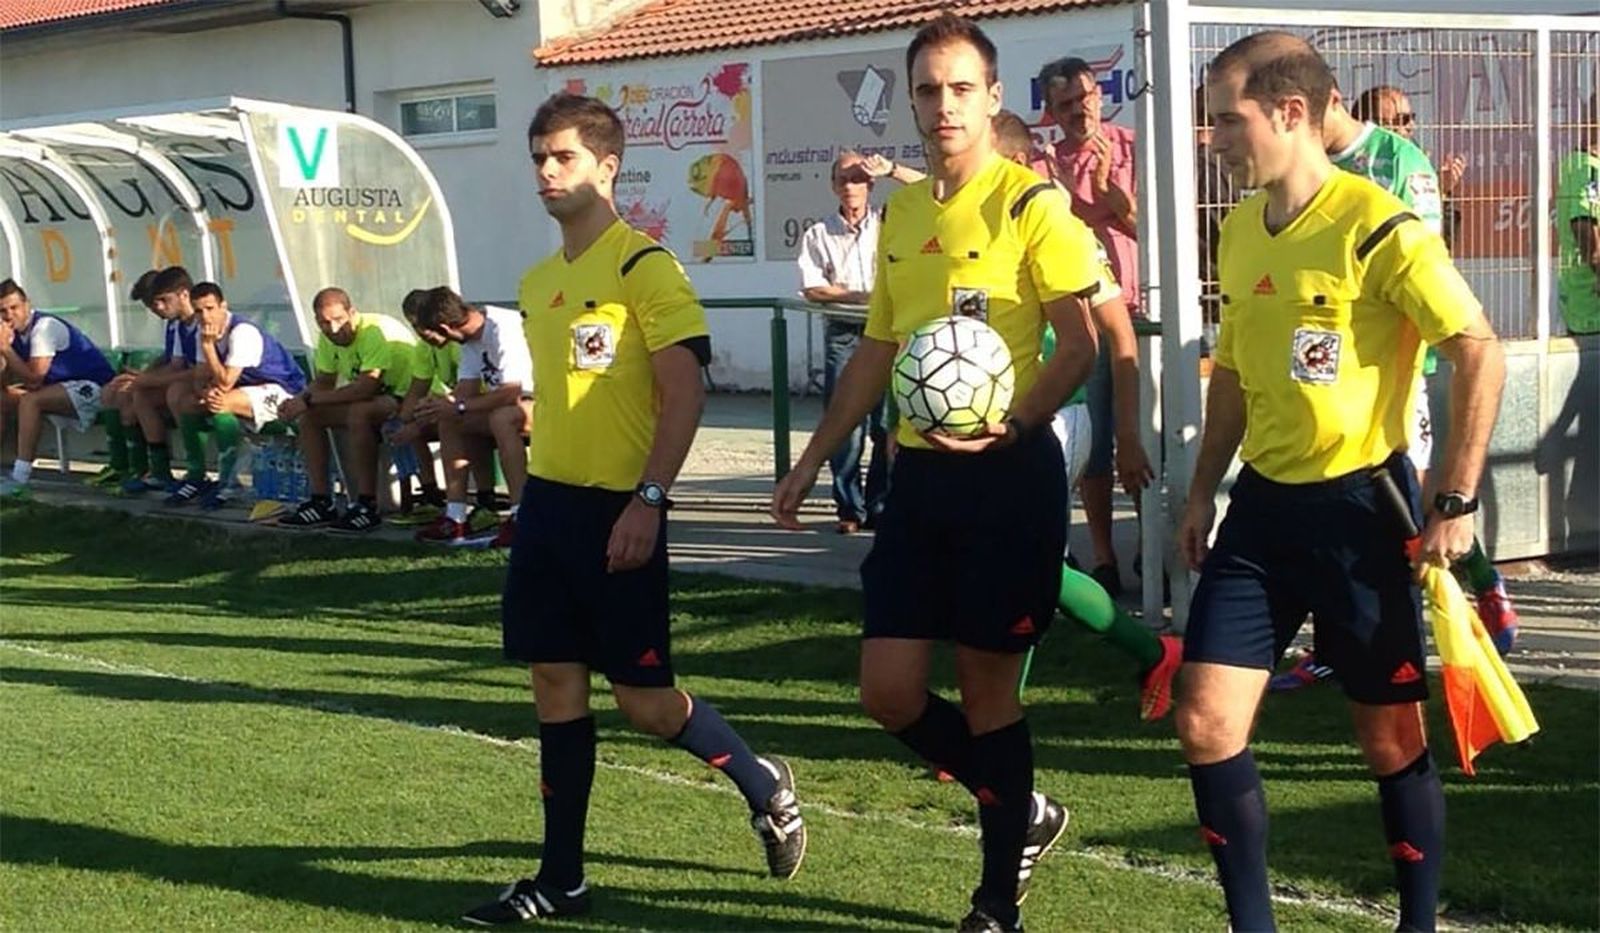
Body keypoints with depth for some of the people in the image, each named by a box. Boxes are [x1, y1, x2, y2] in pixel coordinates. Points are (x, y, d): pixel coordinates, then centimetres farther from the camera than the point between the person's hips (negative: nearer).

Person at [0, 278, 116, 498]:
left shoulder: (44, 327, -20)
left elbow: (33, 380, -25)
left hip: (92, 387, -10)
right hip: (60, 386, 10)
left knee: (30, 401, -30)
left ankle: (19, 479, -31)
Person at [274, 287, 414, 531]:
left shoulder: (376, 331, -26)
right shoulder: (328, 338, 1)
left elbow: (366, 387, -33)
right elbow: (324, 382, 9)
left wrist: (309, 400, -27)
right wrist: (299, 401, -14)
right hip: (373, 400, 9)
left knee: (359, 413, -35)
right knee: (309, 415, -3)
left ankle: (367, 505, -29)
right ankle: (321, 502, -2)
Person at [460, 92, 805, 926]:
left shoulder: (644, 266, -11)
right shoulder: (537, 282, 12)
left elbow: (685, 391, -15)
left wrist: (648, 500, -21)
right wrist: (534, 484, 18)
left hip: (616, 509, -7)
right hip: (547, 503, 7)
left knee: (643, 699, -2)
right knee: (556, 685, 8)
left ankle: (764, 785, 25)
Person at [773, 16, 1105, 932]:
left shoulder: (1031, 203, -8)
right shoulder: (900, 212, 12)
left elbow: (1082, 343, -13)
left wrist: (1013, 426, -28)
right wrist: (812, 460, 19)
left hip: (1006, 473, -6)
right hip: (919, 474, 7)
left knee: (987, 685, 1)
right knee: (890, 691, 4)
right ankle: (1022, 813, 29)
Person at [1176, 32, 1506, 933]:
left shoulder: (1378, 226, -16)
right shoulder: (1240, 231, 7)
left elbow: (1481, 353, -16)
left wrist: (1456, 503, -16)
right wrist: (1204, 490, 17)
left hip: (1361, 503, -6)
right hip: (1264, 504, 6)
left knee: (1392, 736, 6)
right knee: (1206, 721, 0)